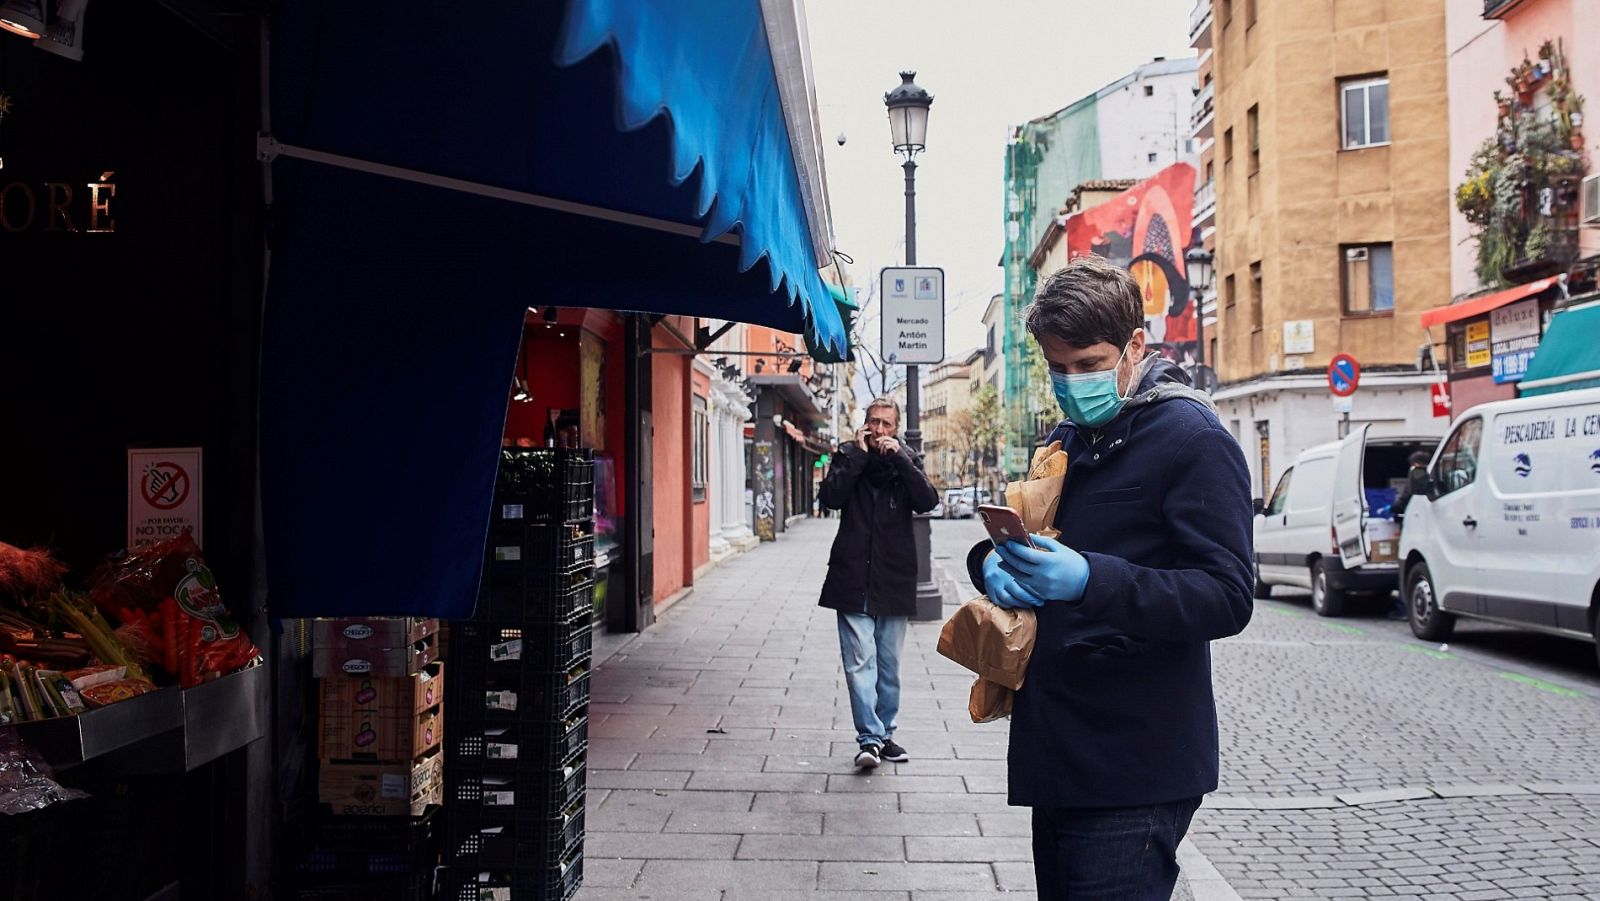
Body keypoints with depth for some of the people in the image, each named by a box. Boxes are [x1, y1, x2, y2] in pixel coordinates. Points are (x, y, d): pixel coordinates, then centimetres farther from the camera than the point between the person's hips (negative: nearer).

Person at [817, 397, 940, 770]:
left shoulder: (907, 460, 8)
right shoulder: (848, 456, 5)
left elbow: (928, 501, -9)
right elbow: (831, 496, -12)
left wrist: (899, 457, -13)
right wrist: (859, 454, -11)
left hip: (894, 581, 2)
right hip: (853, 579, -2)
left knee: (889, 665, 11)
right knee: (860, 663, -9)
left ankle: (884, 734, 22)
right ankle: (870, 739, -7)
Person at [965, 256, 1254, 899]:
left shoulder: (1193, 440, -11)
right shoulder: (1067, 442, 15)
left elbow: (1227, 599, -18)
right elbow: (1006, 536, 20)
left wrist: (1090, 580, -32)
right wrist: (990, 563, -5)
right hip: (1055, 751, 8)